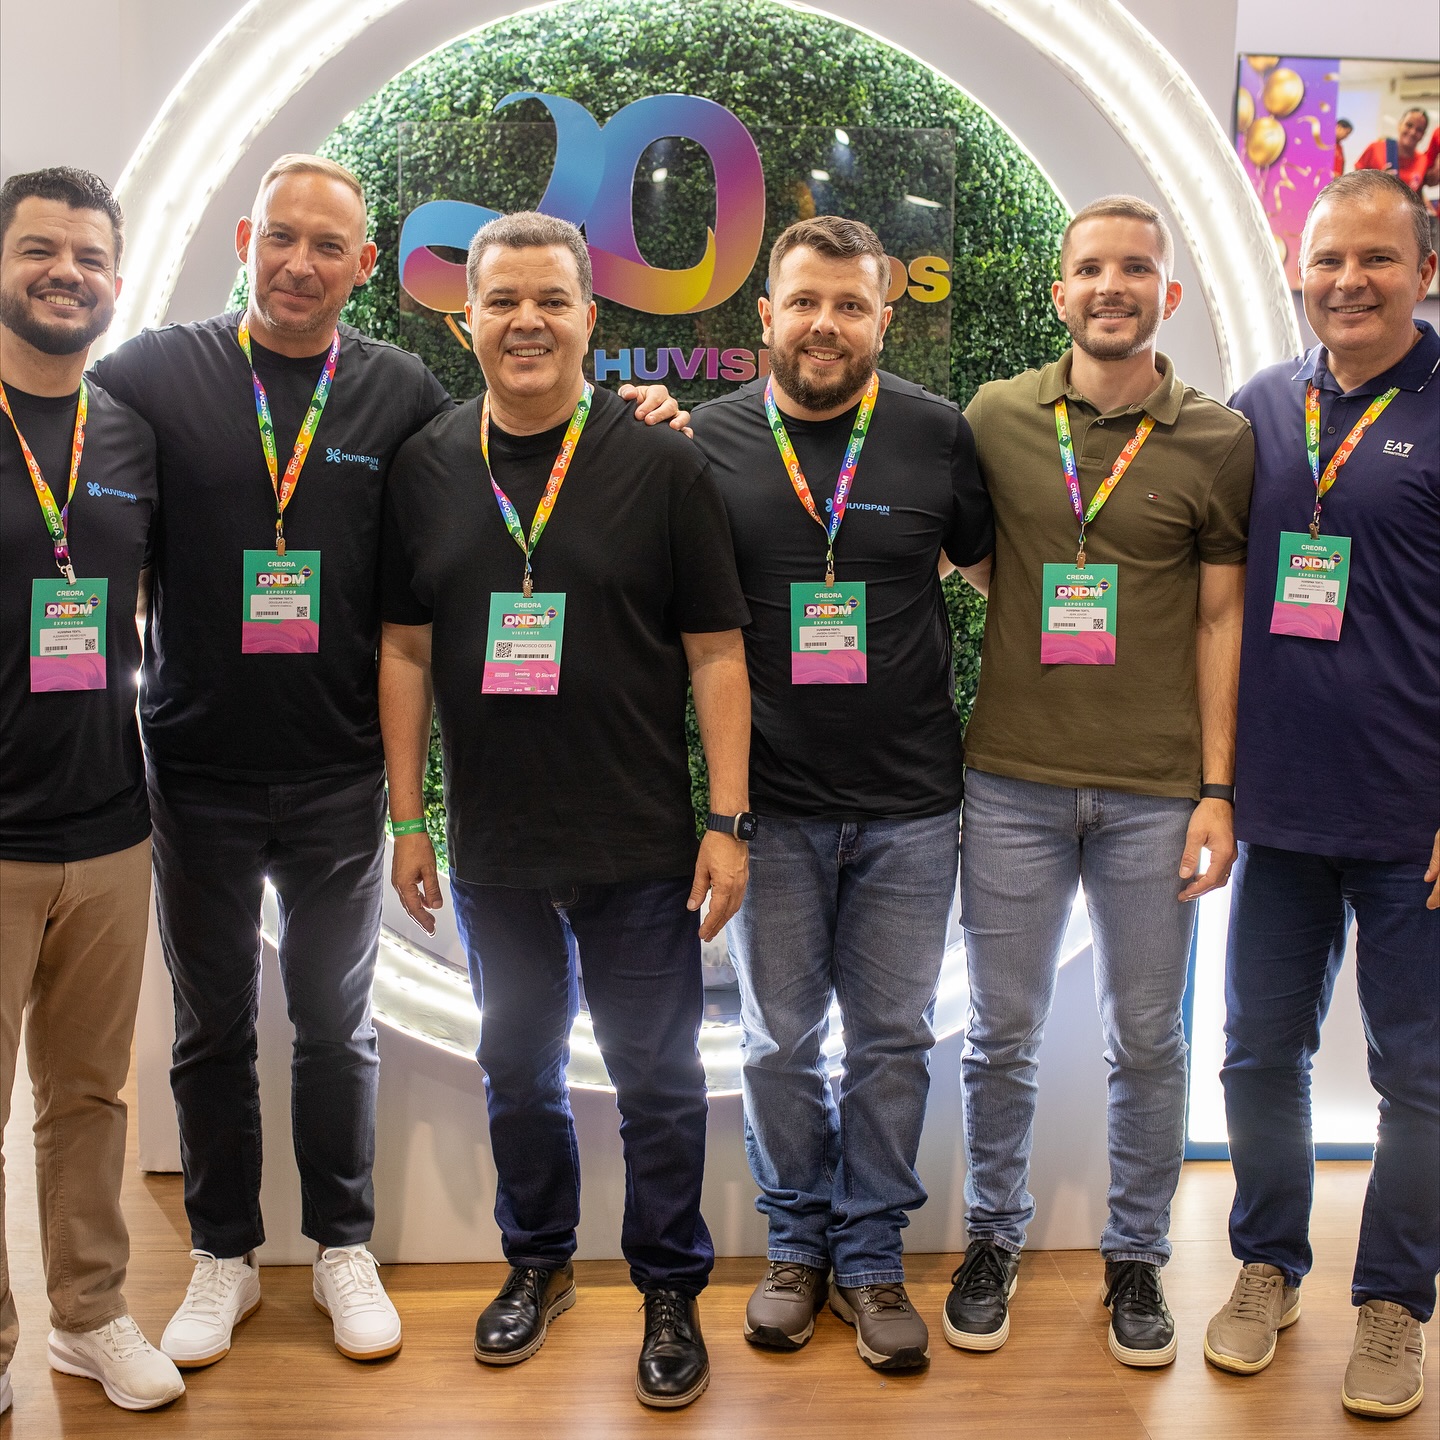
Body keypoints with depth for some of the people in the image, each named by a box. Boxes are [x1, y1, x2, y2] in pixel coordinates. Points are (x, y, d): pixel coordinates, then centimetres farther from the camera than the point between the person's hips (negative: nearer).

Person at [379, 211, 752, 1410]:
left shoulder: (663, 465, -5)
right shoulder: (428, 468, 4)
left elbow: (716, 655, -5)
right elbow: (406, 648, 7)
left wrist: (729, 821, -10)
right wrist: (407, 819, 4)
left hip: (641, 852, -3)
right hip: (492, 849, 3)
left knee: (658, 1080, 8)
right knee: (519, 1067, 18)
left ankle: (671, 1291, 27)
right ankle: (539, 1261, 39)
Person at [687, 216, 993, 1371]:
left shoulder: (940, 435, -1)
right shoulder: (710, 441, -1)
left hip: (909, 803, 0)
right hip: (772, 800, 0)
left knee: (893, 1039, 10)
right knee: (780, 1040, 11)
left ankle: (872, 1254, 28)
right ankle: (798, 1244, 32)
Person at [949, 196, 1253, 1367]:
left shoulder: (1219, 441, 2)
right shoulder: (995, 417, 2)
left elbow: (1219, 622, 2)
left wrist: (1218, 790, -2)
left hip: (1154, 790, 0)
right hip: (1013, 778, 1)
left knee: (1147, 1038, 9)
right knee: (1003, 1031, 10)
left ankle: (1137, 1254, 28)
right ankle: (994, 1238, 29)